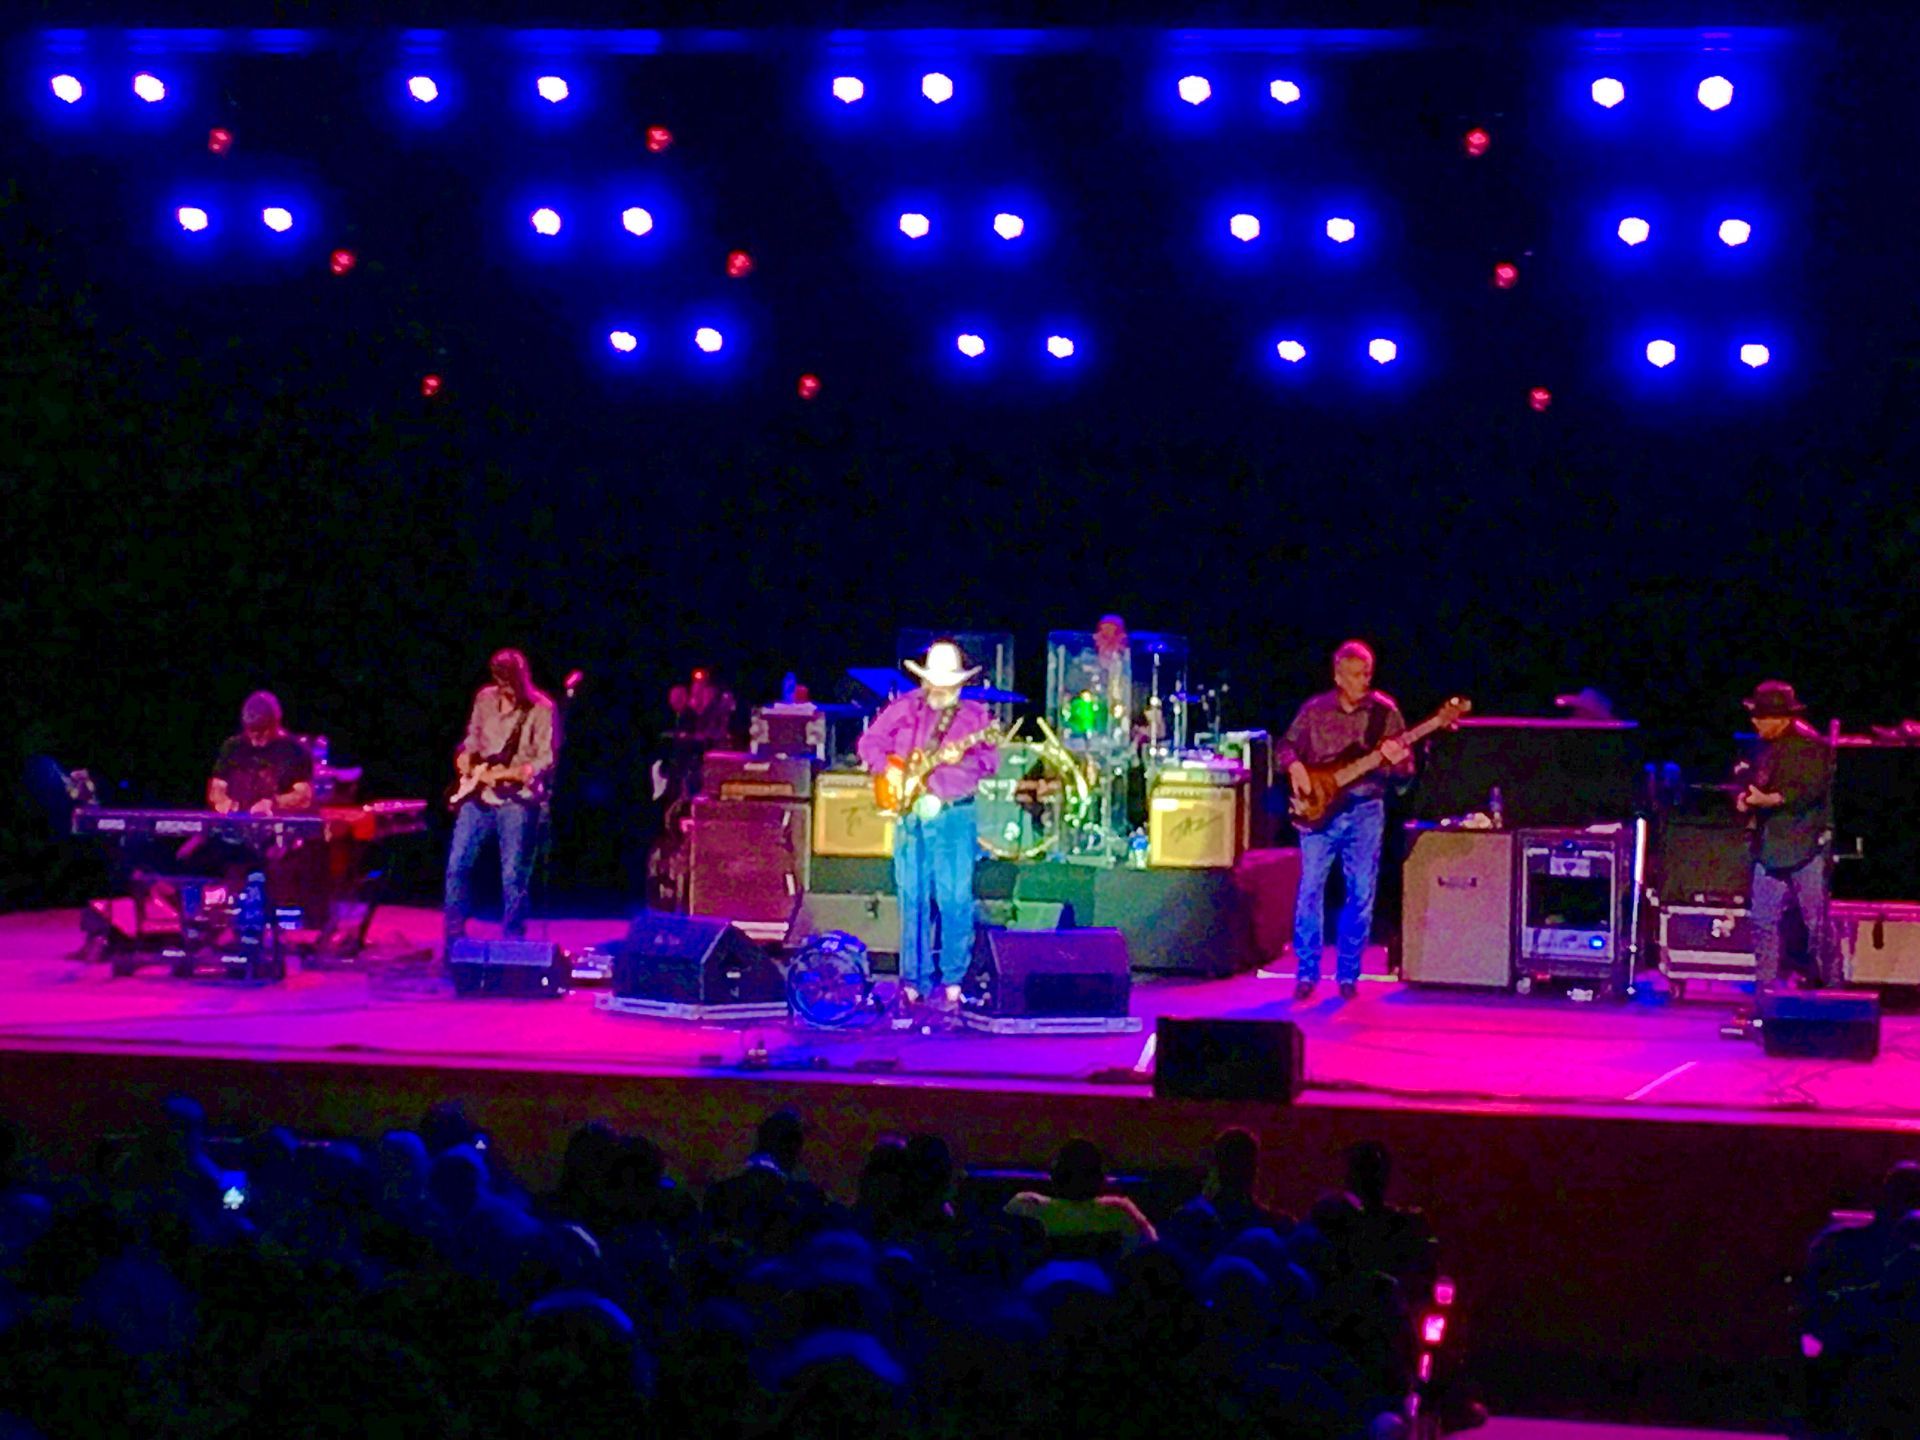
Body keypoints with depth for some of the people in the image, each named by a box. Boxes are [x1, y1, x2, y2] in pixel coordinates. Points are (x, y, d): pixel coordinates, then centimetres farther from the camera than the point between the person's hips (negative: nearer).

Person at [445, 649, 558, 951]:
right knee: (457, 865, 3)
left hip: (518, 799, -5)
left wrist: (529, 770, -26)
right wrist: (466, 755, 2)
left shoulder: (541, 709, -7)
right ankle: (454, 939, 13)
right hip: (478, 794, 5)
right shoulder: (485, 699, 8)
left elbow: (548, 756, -10)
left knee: (514, 875, -4)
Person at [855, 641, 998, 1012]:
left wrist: (960, 758, -22)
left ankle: (951, 981, 0)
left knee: (955, 899, -6)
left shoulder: (973, 714, 5)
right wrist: (889, 768, -6)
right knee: (912, 898, 4)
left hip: (953, 817, -2)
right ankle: (916, 979, 11)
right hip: (908, 813, 2)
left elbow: (989, 760, -4)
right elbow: (870, 742, 10)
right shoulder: (904, 708, 9)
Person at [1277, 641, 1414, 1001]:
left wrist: (1394, 759, -20)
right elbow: (1285, 748, 13)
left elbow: (1407, 769, 3)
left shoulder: (1385, 712, 2)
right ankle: (1306, 972, 6)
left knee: (1362, 895, 0)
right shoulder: (1314, 710, 4)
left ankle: (1348, 974, 11)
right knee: (1310, 890, -4)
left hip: (1365, 811, 0)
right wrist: (1294, 765, -9)